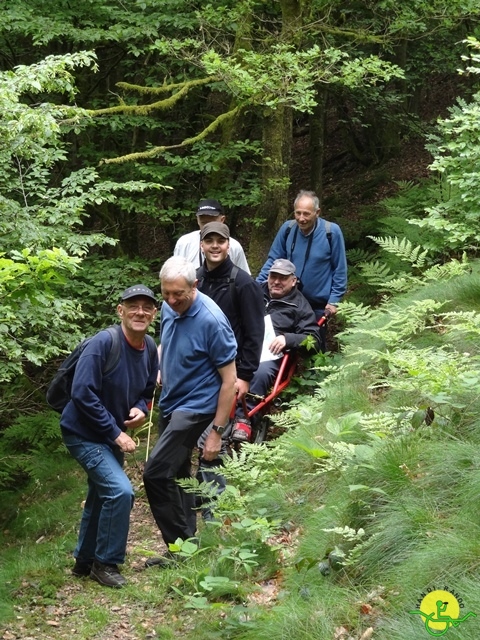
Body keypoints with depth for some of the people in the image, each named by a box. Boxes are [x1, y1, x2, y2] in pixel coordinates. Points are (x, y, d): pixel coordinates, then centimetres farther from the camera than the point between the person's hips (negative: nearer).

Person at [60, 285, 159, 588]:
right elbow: (82, 393, -26)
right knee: (120, 491, -19)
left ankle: (85, 560, 37)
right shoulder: (103, 343, -24)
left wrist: (141, 409, -11)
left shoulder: (150, 350, -2)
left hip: (113, 435, 8)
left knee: (102, 497, 19)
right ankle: (106, 562, -2)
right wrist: (115, 433, -22)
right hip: (84, 434, -8)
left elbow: (147, 390, 13)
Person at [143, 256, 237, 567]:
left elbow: (229, 379, -18)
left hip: (195, 406, -8)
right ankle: (187, 542, 28)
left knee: (156, 473, -14)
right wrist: (156, 371, -1)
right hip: (171, 402, 8)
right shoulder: (169, 308, -2)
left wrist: (217, 432, -18)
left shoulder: (211, 320, -23)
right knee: (177, 474, 15)